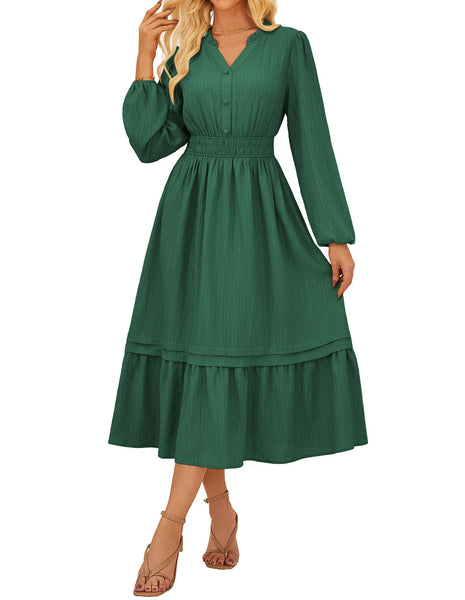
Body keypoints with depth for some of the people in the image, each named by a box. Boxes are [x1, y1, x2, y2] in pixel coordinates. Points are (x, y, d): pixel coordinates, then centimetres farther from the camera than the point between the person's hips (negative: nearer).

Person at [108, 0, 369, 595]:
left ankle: (171, 523, -3)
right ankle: (220, 507, 18)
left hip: (258, 217, -2)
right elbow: (149, 141, 2)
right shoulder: (183, 50, 13)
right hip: (191, 217, 2)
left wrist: (337, 237, -2)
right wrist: (145, 55, -2)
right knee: (199, 355, 1)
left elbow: (312, 142, 3)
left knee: (227, 348, -9)